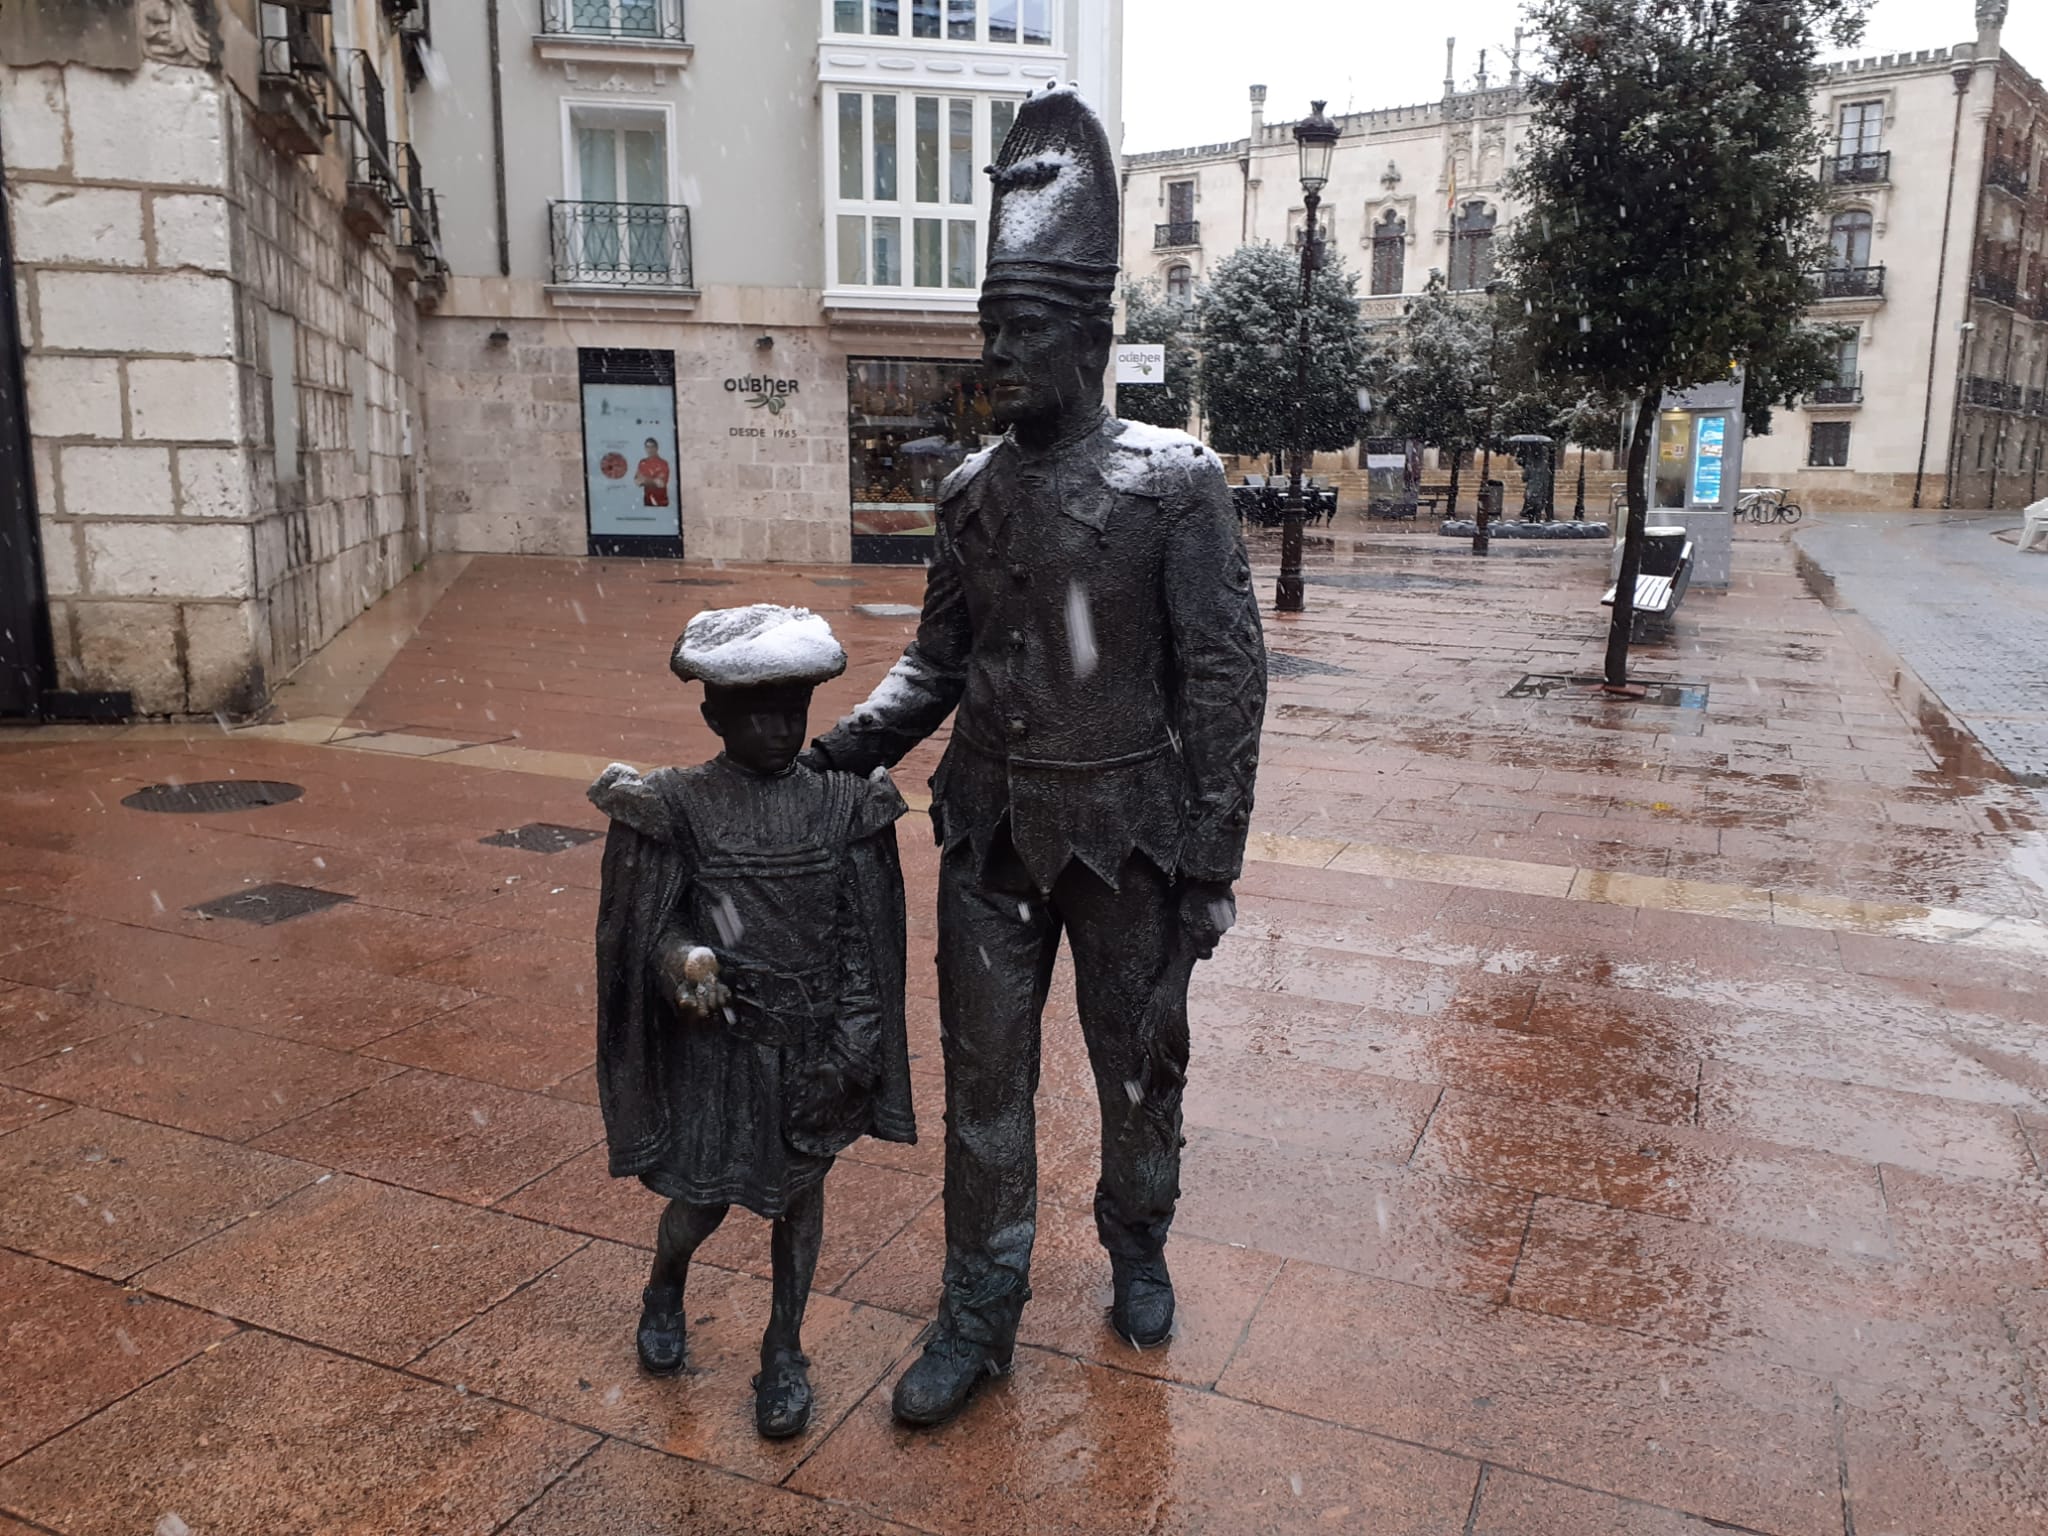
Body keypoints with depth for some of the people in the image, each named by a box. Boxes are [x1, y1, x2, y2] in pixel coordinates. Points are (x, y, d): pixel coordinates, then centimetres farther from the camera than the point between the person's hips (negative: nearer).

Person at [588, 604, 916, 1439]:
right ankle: (664, 1290, 45)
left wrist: (851, 1047, -6)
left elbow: (866, 936, -1)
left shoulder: (845, 804, -3)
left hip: (813, 1044, 2)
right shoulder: (677, 806, -8)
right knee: (702, 1197, 9)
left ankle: (784, 1352, 35)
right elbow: (644, 925, -7)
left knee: (801, 1187, 14)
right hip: (715, 1039, -1)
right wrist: (683, 958, -30)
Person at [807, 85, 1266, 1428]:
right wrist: (840, 752, -4)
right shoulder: (972, 492, 4)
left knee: (1139, 1063, 15)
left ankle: (1139, 1251, 43)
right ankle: (980, 1318, 27)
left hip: (1126, 828, -3)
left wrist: (1212, 862, -12)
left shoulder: (1175, 481, -10)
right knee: (984, 1075, 10)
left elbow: (1223, 677, -10)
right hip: (992, 829, 4)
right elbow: (939, 662, 10)